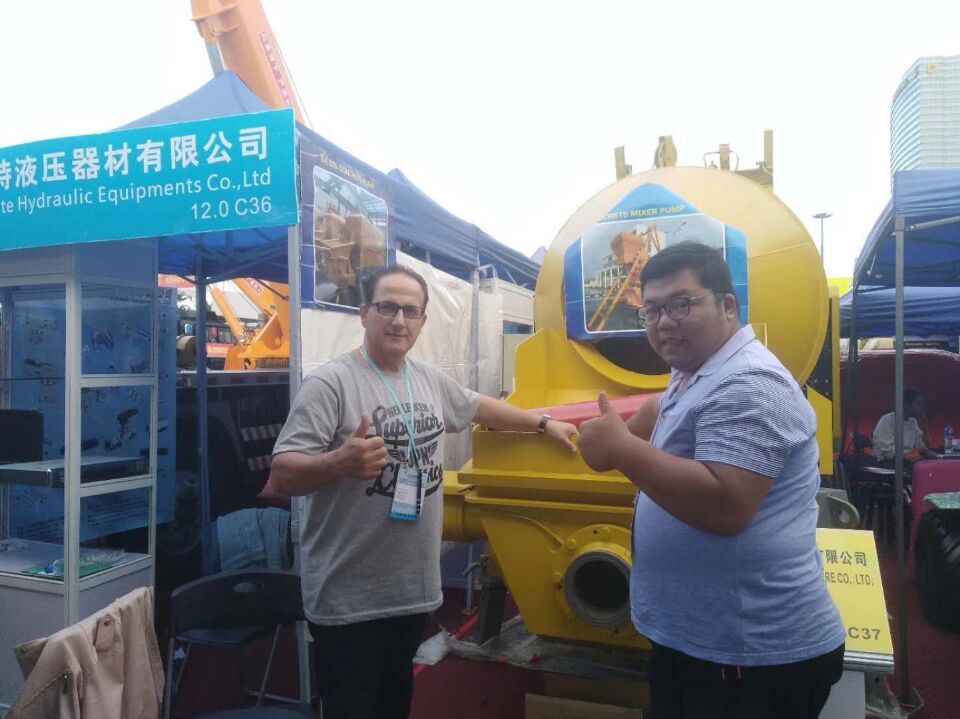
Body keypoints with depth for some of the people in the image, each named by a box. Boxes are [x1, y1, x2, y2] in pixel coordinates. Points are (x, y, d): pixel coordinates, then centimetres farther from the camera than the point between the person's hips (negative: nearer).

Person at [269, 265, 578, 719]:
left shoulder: (432, 381, 6)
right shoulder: (329, 383, -16)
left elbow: (480, 407, 25)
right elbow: (282, 474, -21)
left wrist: (544, 424, 29)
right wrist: (340, 463, -40)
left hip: (414, 590, 7)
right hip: (348, 601, -6)